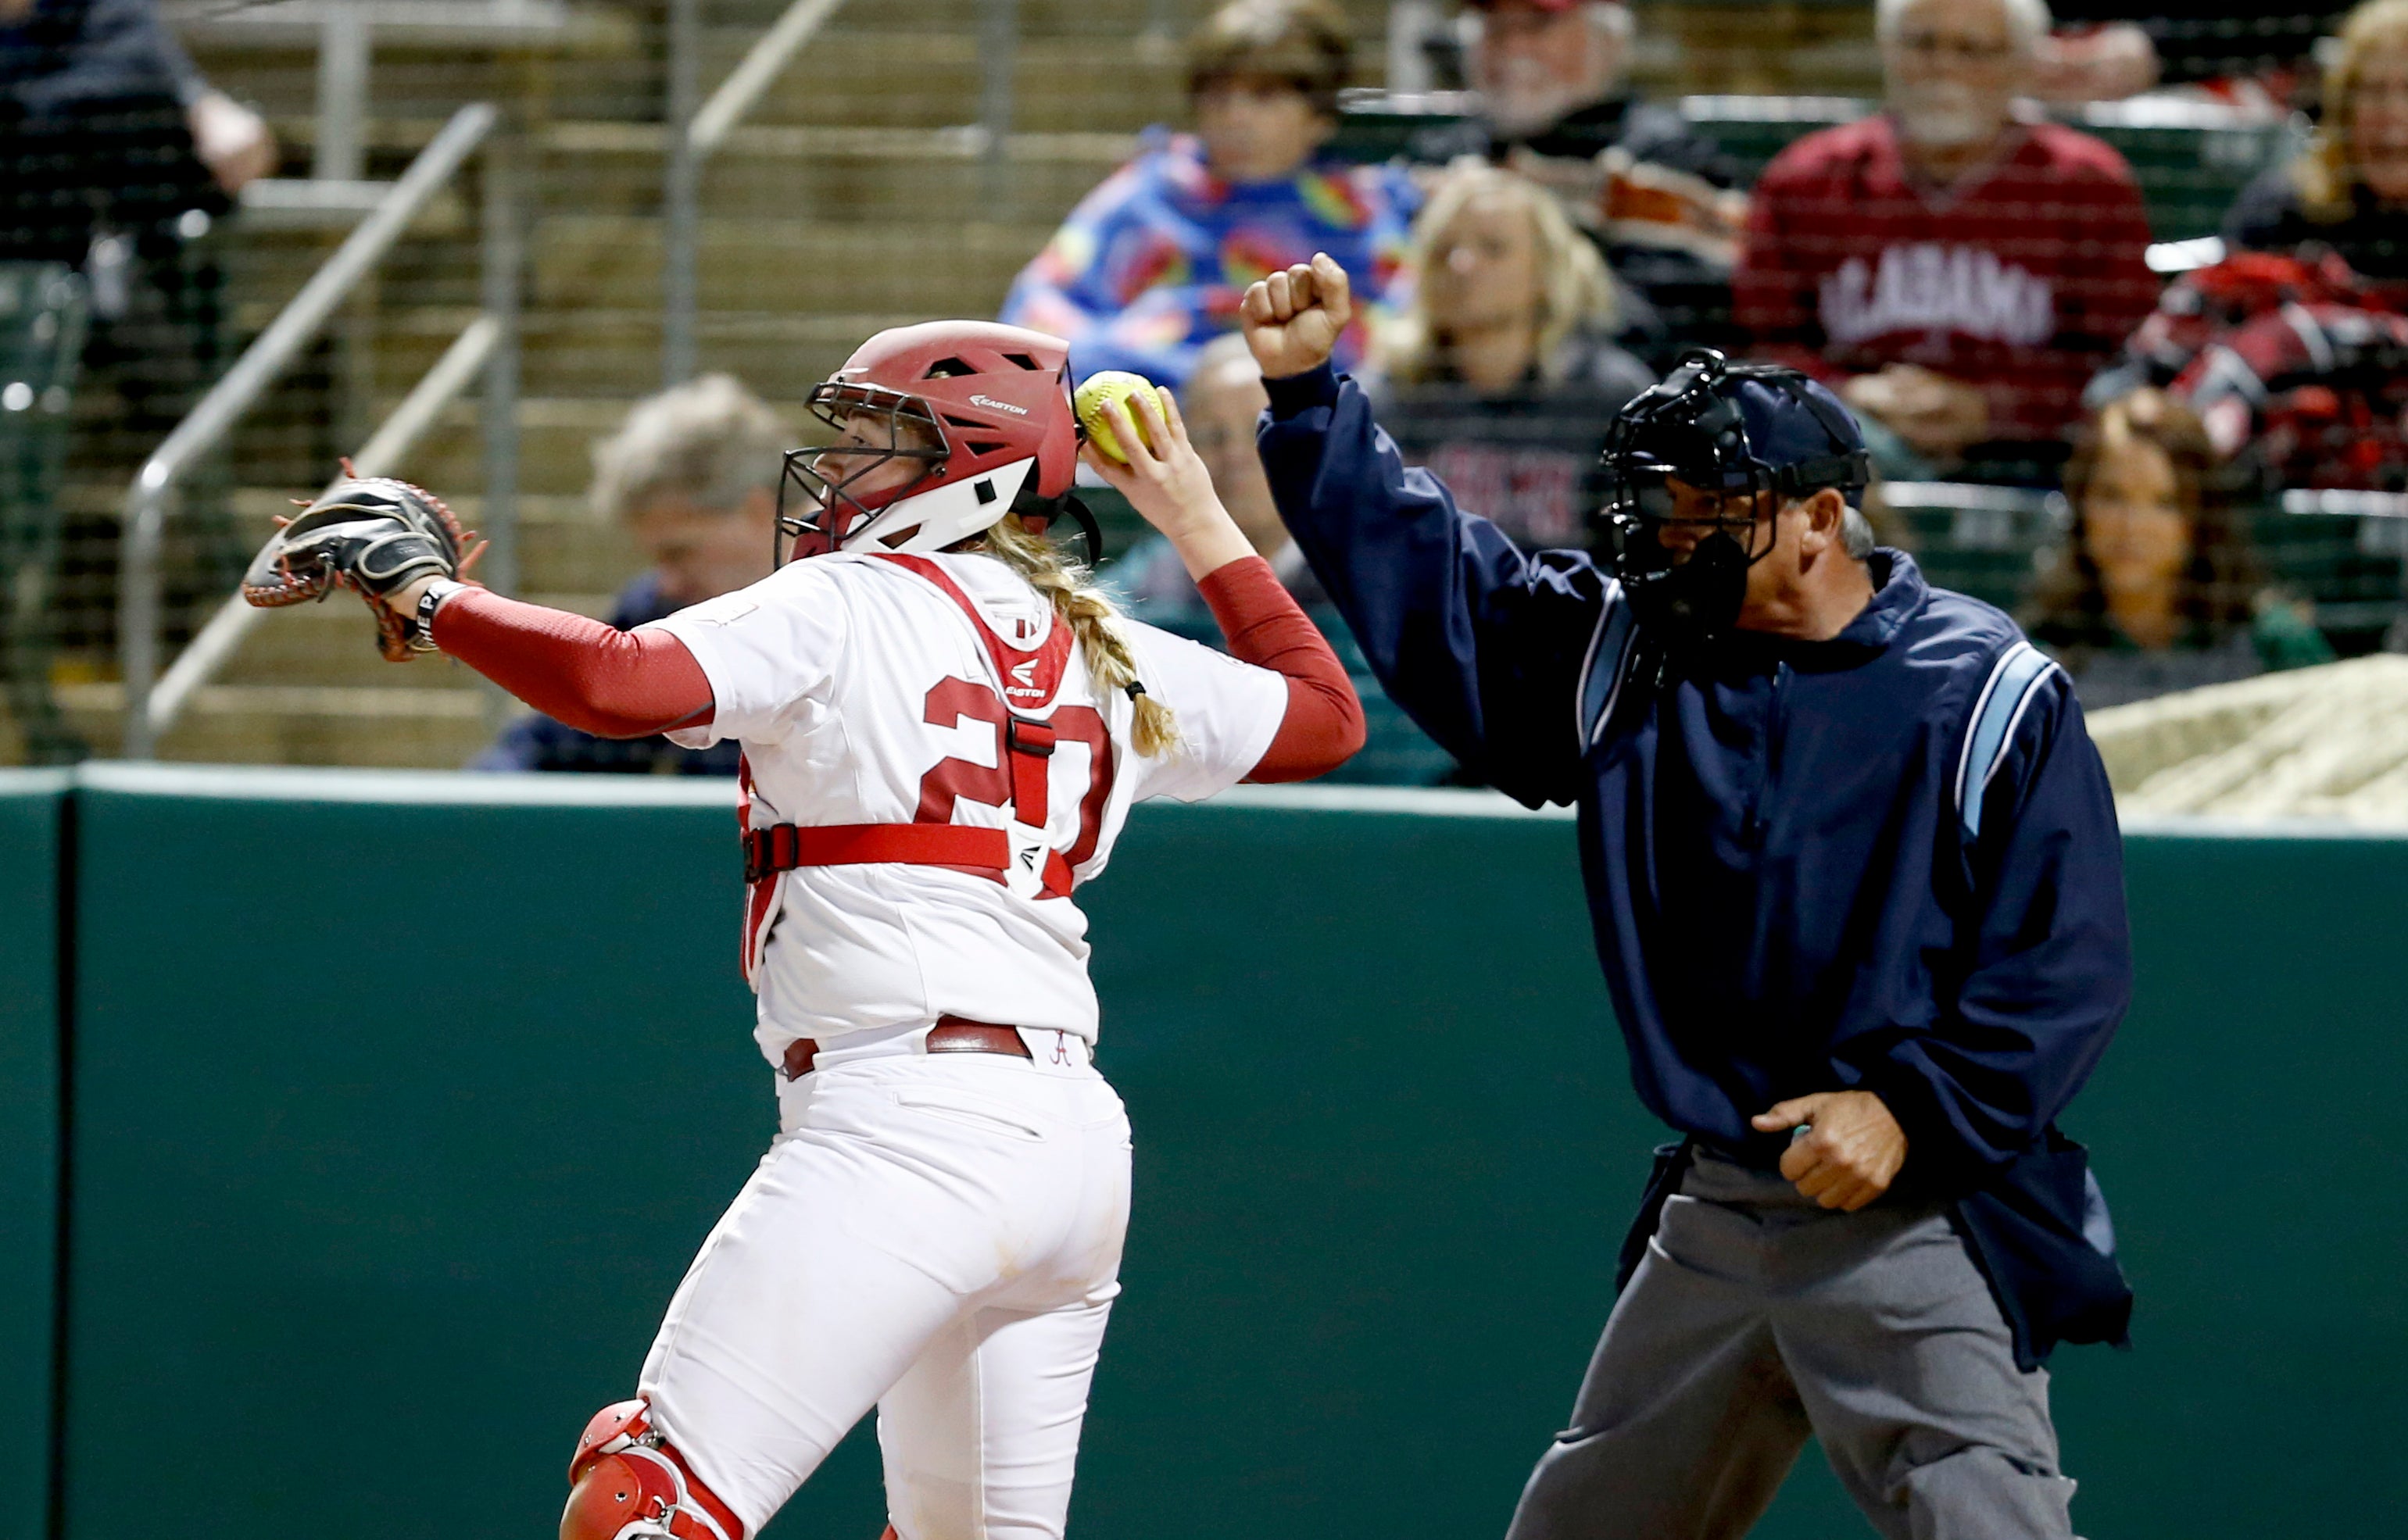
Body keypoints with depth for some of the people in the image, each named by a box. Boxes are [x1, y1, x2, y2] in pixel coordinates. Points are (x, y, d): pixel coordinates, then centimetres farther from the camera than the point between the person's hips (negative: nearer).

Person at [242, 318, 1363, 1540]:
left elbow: (619, 684, -15)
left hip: (904, 1119, -8)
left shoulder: (844, 607, -1)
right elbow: (1325, 716, 33)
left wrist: (427, 594, -3)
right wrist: (1199, 521, 38)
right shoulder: (1108, 660, 18)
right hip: (1079, 1145, 8)